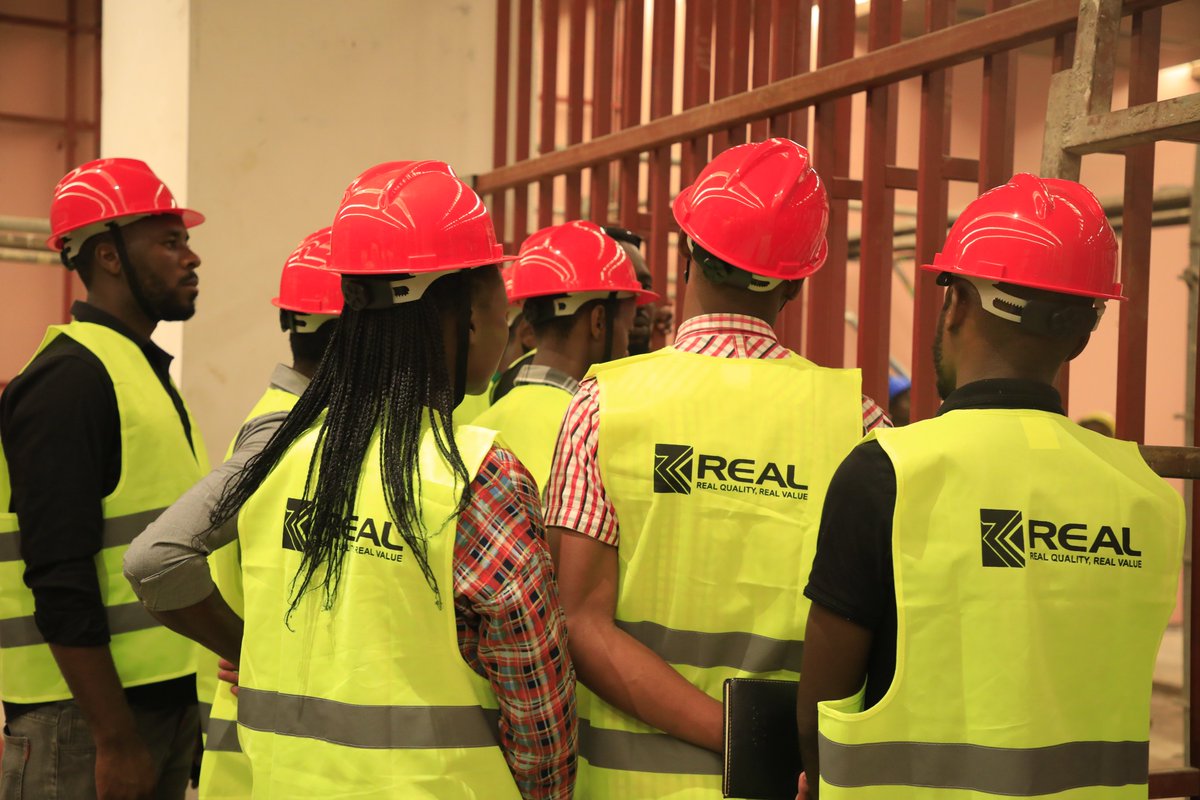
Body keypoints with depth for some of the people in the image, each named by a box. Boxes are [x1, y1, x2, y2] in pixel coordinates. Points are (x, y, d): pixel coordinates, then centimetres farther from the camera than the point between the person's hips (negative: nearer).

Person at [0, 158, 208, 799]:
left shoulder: (144, 369, 14)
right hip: (87, 715, -9)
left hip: (165, 696, 9)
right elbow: (60, 582, -22)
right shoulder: (70, 380, -16)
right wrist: (114, 739, -22)